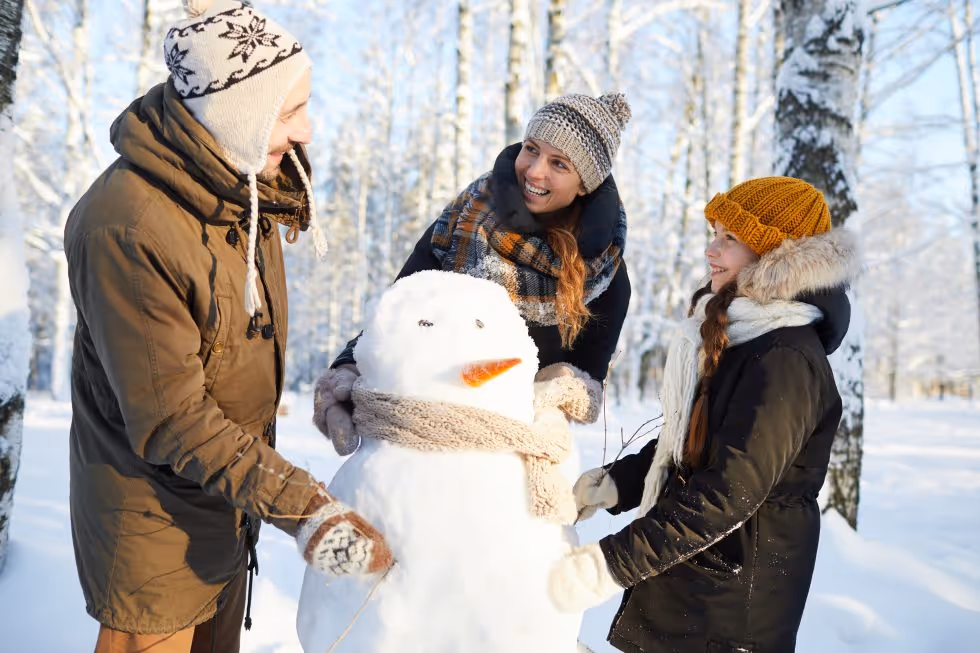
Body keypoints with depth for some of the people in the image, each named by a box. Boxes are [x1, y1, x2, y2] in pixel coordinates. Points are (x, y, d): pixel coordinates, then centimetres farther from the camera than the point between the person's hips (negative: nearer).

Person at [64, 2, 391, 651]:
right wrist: (299, 505, -32)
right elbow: (170, 420, -30)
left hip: (229, 496, 8)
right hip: (155, 518, -7)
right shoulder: (125, 229, -32)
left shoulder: (243, 187, -4)